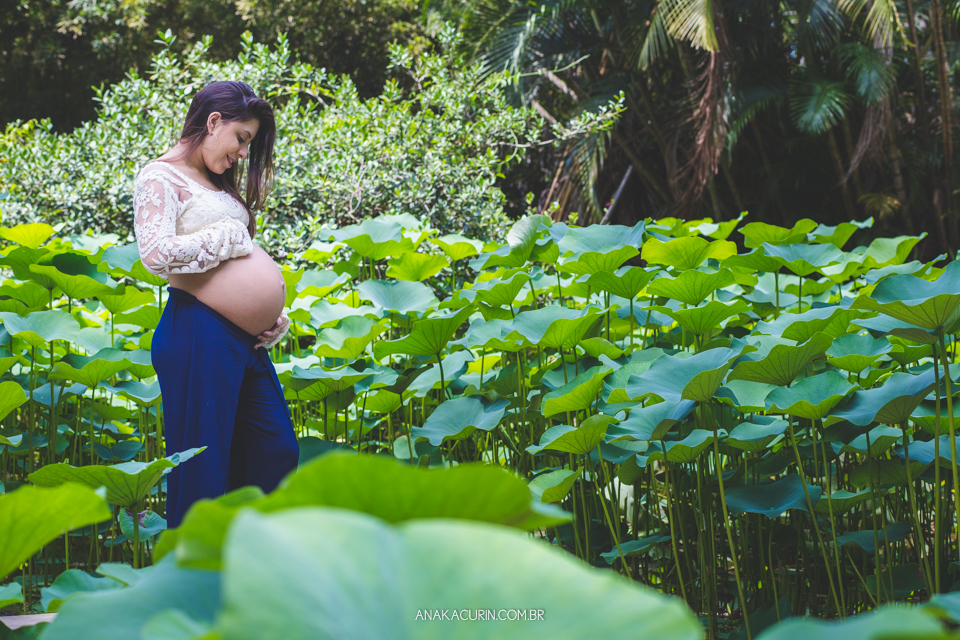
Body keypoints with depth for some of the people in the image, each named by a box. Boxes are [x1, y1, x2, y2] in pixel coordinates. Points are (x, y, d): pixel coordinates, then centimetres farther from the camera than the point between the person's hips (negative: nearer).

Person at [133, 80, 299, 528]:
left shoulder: (218, 184, 21)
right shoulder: (160, 178, -6)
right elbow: (156, 254, -21)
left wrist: (273, 315, 9)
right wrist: (229, 239, -11)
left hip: (245, 336, 9)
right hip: (197, 335, -9)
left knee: (276, 453, 7)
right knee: (202, 468, -3)